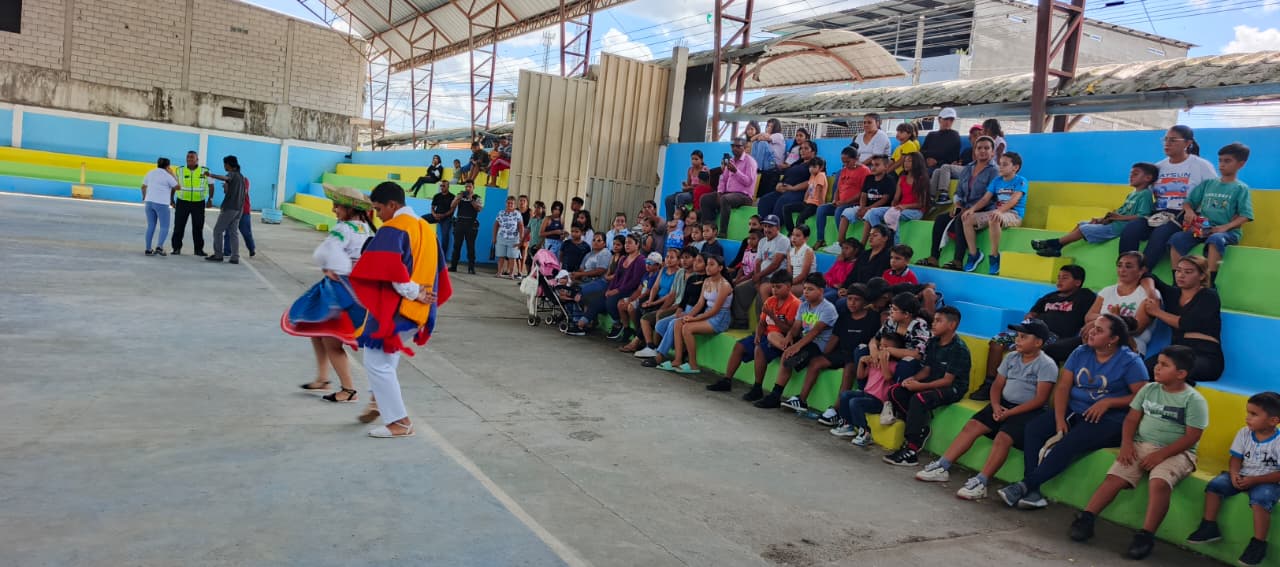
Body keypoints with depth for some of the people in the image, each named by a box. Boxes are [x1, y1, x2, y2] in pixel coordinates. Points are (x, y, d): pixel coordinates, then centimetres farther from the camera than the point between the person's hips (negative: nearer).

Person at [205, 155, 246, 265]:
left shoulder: (232, 174, -8)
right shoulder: (241, 177, 18)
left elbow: (224, 177, -32)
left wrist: (211, 175, -46)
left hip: (229, 207, -8)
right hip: (239, 208, 8)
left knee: (218, 230, 1)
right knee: (233, 232, 8)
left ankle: (218, 255, 1)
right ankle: (235, 257, 1)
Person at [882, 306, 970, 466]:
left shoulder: (959, 349, -16)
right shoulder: (933, 342, 9)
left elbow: (947, 380, -20)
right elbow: (927, 369, 11)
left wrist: (920, 386, -24)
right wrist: (913, 379, -10)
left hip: (953, 388, -8)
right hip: (932, 382, 8)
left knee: (919, 398, -35)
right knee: (895, 391, -11)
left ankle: (911, 451, -31)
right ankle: (921, 428, -1)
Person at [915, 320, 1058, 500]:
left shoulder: (1046, 365, -10)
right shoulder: (1011, 358, 10)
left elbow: (1040, 399, -16)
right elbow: (997, 386, 12)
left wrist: (1009, 413, -19)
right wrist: (996, 406, -9)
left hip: (1028, 411, -6)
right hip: (1004, 404, 7)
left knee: (1002, 438, -30)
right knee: (971, 426, -10)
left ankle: (980, 482, -29)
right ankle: (942, 467, -11)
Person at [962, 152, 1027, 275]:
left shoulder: (1020, 181, -4)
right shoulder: (996, 181, 14)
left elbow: (1014, 199, -20)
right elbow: (985, 199, 7)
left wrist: (999, 210, -37)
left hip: (1014, 215, -7)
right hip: (998, 213, 7)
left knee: (994, 219, -41)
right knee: (967, 219, -11)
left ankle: (994, 256, -27)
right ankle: (974, 254, -4)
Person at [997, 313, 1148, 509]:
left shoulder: (1130, 361, -4)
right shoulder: (1081, 353, 8)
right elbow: (1062, 387, 2)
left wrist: (1108, 401, -19)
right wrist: (1059, 419, -11)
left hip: (1108, 419, -6)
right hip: (1073, 411, 6)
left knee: (1067, 445, -31)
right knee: (1032, 429, -18)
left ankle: (1024, 485, -24)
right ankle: (1033, 492, -24)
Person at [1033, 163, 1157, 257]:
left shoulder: (1145, 194, -12)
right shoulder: (1132, 194, 19)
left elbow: (1142, 217, -23)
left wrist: (1119, 217, -24)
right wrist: (1102, 219, 4)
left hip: (1119, 227, -10)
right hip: (1114, 223, 10)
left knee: (1085, 229, -13)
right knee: (1082, 224, 6)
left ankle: (1053, 243, -6)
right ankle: (1055, 247, -1)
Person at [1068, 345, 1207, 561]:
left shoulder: (1193, 400, -6)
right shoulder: (1149, 389, 10)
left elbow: (1191, 437, -11)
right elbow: (1131, 418, 12)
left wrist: (1160, 454, -19)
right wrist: (1126, 443, -6)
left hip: (1175, 453, -5)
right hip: (1141, 446, 5)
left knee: (1159, 484, -32)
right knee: (1114, 477, -15)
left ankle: (1146, 535, -27)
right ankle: (1086, 518, -15)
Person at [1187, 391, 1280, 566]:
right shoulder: (1244, 433, 1)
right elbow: (1236, 458, 5)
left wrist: (1255, 480, -23)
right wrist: (1234, 474, -16)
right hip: (1242, 476, 6)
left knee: (1260, 499, -34)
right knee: (1215, 484, -13)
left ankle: (1258, 544, -22)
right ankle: (1210, 527, -3)